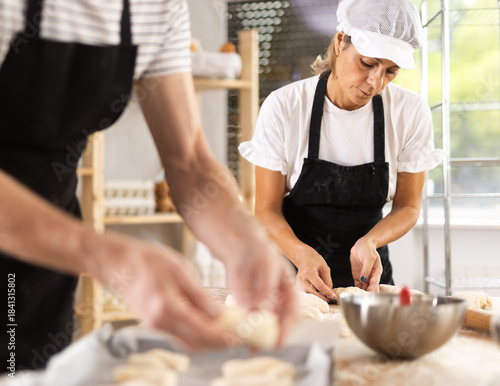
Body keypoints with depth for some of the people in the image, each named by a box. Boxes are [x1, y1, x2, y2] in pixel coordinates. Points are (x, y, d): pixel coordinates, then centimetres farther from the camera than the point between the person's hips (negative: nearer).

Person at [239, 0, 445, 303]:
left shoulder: (411, 113, -6)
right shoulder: (283, 107, -11)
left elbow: (408, 206, 4)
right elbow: (267, 210, -8)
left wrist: (368, 242, -17)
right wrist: (303, 254, -28)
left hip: (367, 277, 2)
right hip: (292, 270, -1)